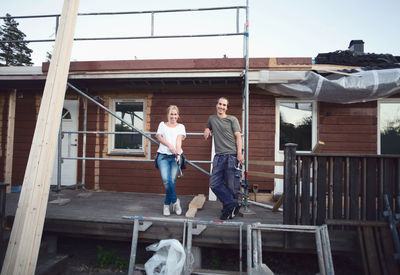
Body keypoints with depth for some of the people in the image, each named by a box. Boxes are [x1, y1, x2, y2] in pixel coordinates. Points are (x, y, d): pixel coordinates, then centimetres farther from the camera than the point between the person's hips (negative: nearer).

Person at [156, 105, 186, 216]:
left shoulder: (181, 126, 16)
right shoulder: (162, 124, 19)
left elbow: (179, 140, -1)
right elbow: (159, 137, 4)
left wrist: (178, 154, -15)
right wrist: (169, 145, -11)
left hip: (175, 156, 0)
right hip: (163, 155, 0)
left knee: (172, 180, -5)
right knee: (166, 180, -17)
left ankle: (166, 205, 12)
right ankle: (175, 201, 2)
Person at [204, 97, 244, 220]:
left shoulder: (232, 119, 7)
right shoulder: (212, 118, 20)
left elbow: (238, 137, -1)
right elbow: (208, 127, 41)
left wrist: (239, 153, -13)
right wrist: (207, 130, 15)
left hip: (232, 155, -4)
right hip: (219, 156, 5)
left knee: (231, 185, -2)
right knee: (214, 184, -5)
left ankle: (228, 209, 11)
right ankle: (233, 205, -1)